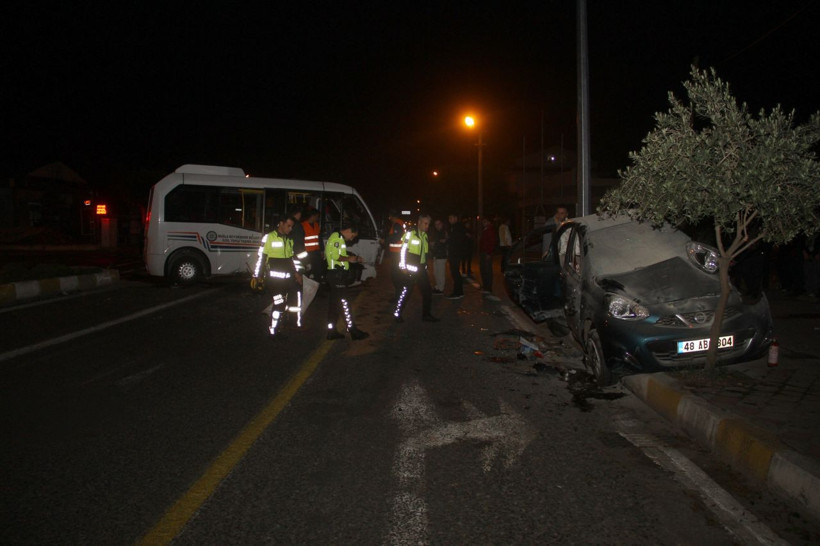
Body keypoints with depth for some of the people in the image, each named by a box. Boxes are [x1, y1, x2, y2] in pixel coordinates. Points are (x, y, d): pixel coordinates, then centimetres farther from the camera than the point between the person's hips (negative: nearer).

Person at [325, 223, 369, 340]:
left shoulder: (339, 238, 21)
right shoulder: (337, 237, -12)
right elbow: (335, 256, -22)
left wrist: (354, 259, 14)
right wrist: (349, 259, -11)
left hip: (338, 274, 11)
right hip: (337, 274, -11)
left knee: (334, 303, 11)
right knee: (344, 302, -7)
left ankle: (332, 332, 16)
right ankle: (353, 331, -3)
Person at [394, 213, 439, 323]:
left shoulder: (425, 236, 14)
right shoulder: (410, 234, -10)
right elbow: (403, 250, -12)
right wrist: (403, 266, -14)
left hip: (421, 268, 8)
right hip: (410, 269, -7)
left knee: (427, 292, 7)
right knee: (405, 291, -4)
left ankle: (426, 315, 16)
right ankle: (397, 313, 7)